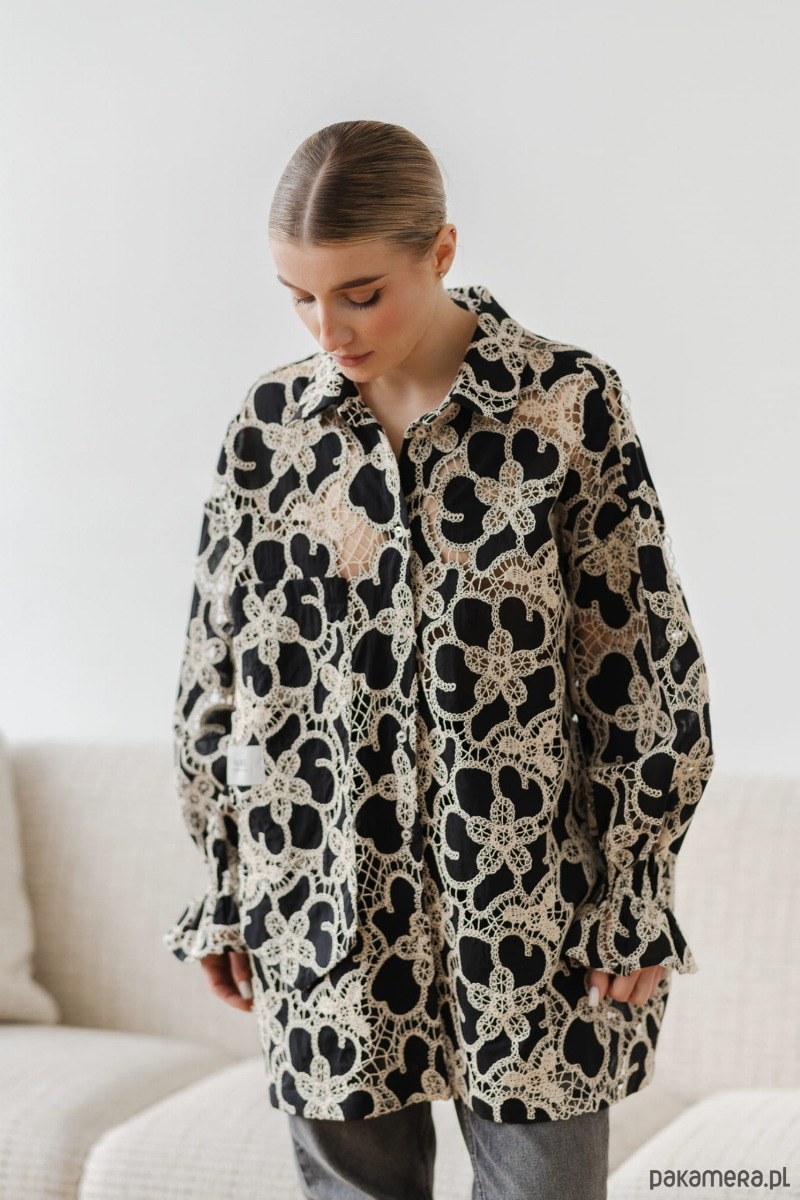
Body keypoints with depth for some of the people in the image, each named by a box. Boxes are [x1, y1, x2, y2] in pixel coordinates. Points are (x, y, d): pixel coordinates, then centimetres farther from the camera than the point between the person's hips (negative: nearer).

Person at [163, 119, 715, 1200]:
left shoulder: (571, 404, -7)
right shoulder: (270, 426, 1)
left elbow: (645, 672, -4)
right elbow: (220, 674, 7)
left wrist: (633, 905, -5)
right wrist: (225, 893, 8)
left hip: (532, 907, -2)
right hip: (329, 908, 2)